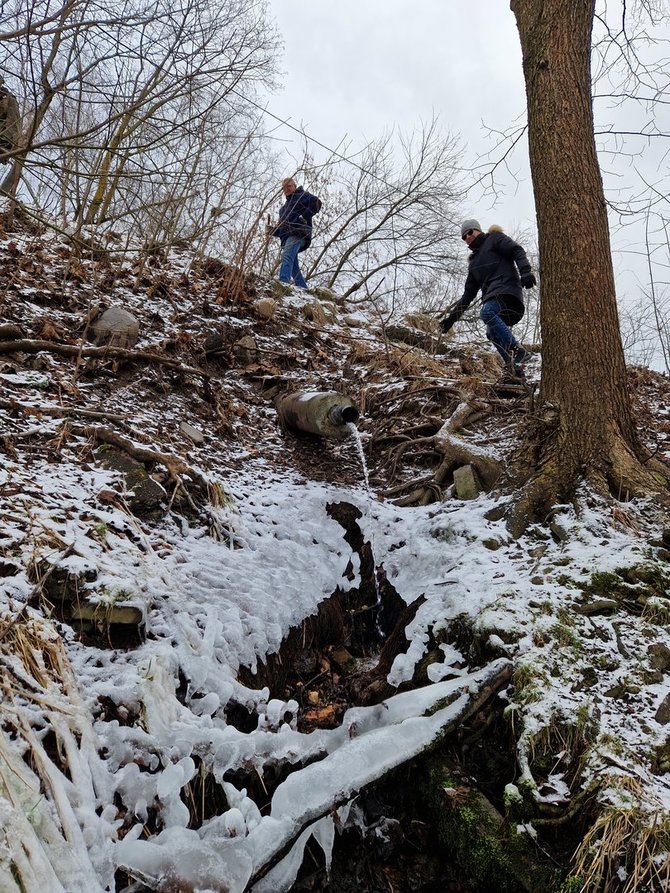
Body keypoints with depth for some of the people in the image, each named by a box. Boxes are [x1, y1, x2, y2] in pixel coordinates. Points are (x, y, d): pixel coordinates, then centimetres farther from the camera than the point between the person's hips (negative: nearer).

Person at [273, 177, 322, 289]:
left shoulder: (302, 195, 12)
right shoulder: (285, 206, 35)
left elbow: (316, 203, -7)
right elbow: (281, 225, 32)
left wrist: (304, 218, -17)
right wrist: (273, 230, 10)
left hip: (298, 233, -9)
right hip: (286, 236, 9)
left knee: (286, 256, -32)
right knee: (293, 267, 4)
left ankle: (283, 282, -50)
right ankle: (303, 289, 5)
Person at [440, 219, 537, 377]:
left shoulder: (494, 238, 14)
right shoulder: (475, 261, 33)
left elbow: (517, 251, -2)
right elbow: (468, 294, 30)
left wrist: (525, 272, -21)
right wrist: (452, 317, 23)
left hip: (506, 288, -8)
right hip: (491, 296, 8)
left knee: (487, 312, -32)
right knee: (493, 333, -9)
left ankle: (518, 351, -37)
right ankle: (514, 368, -12)